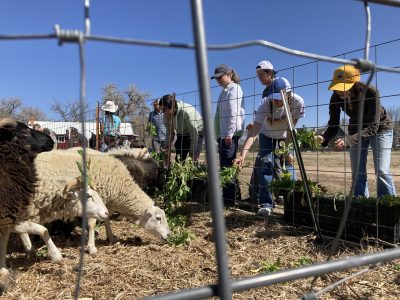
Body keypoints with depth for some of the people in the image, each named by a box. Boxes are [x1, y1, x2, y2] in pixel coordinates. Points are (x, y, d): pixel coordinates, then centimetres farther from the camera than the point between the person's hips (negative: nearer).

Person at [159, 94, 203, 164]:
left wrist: (192, 153, -25)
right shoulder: (166, 116, -15)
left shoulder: (187, 111, -33)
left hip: (197, 132, -6)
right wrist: (167, 149, -11)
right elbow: (169, 133, -4)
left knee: (194, 158, -19)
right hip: (181, 134, 6)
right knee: (179, 158, -1)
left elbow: (194, 133, -29)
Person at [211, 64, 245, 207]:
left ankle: (230, 198, -4)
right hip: (222, 133, 9)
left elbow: (234, 113, -15)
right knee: (225, 165, 10)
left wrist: (229, 134, -20)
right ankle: (234, 195, 18)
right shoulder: (224, 91, 22)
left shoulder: (234, 89, -5)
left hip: (230, 134, -9)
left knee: (227, 166, -9)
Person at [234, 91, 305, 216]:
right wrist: (242, 155, -54)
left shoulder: (297, 102, -32)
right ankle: (266, 204, -8)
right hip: (267, 135, -1)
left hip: (286, 137, 2)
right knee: (266, 164, -15)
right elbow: (253, 131, -43)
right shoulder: (265, 104, -36)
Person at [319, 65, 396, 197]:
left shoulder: (370, 92, -34)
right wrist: (324, 138, -41)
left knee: (382, 170, -14)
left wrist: (348, 141, -50)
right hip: (356, 130, 4)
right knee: (358, 173, 0)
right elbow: (333, 125, -19)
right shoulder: (336, 97, -23)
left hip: (380, 128, -4)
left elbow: (372, 126, -36)